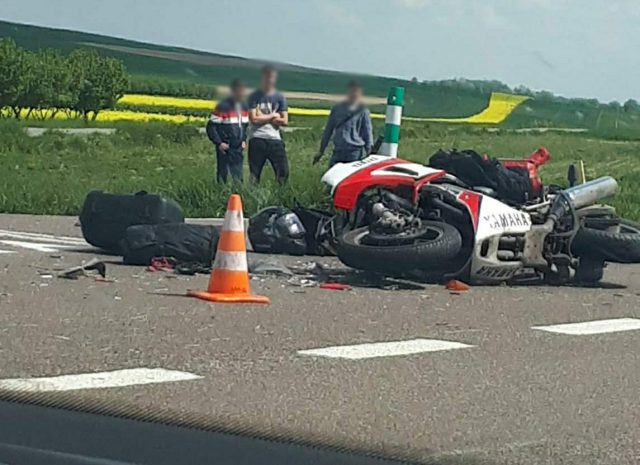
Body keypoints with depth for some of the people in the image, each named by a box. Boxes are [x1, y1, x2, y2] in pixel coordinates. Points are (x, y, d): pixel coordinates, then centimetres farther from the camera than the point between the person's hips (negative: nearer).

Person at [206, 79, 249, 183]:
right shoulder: (223, 106, -14)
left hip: (238, 148, 6)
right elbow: (211, 126, -13)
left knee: (238, 177, 8)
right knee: (222, 175, 0)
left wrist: (244, 140, 10)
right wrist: (218, 143, -18)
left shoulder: (244, 107, 8)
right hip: (225, 148, -6)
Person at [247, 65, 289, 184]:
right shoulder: (254, 96, 4)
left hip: (275, 139, 2)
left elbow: (284, 121, 3)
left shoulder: (280, 97, 11)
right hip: (257, 139, -2)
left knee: (283, 172, -7)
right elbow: (254, 119, -7)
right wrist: (273, 116, -2)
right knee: (254, 174, 1)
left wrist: (263, 117, -3)